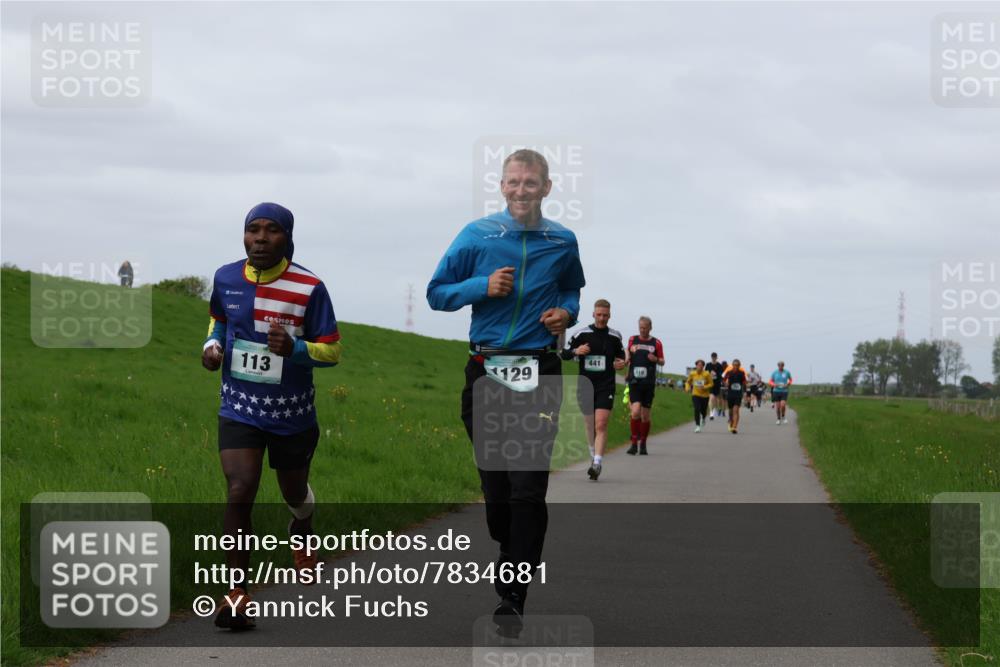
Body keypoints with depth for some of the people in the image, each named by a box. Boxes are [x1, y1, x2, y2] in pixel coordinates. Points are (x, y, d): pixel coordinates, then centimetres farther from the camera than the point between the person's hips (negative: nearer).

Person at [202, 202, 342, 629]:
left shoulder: (309, 288, -14)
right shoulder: (226, 279, -4)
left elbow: (332, 351, -10)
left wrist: (294, 348, -29)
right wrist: (212, 344, -3)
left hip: (292, 414, 0)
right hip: (240, 408, 1)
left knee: (294, 492, 21)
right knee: (239, 494, -18)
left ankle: (302, 529, 58)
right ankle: (237, 593, -15)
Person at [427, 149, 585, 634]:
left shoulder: (563, 242, 7)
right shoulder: (476, 235, 2)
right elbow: (436, 293, 5)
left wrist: (566, 312, 4)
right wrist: (483, 287, -11)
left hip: (540, 373, -1)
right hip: (486, 370, 1)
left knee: (528, 486, -10)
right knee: (494, 481, 7)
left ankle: (511, 598, -10)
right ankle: (511, 553, 32)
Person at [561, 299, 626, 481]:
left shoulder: (615, 337, 5)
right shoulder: (581, 334, 2)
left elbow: (621, 356, 20)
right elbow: (564, 354, 6)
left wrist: (622, 363, -2)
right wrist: (576, 351, -14)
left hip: (606, 387, -1)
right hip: (585, 385, 1)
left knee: (601, 425, -15)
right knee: (590, 425, 10)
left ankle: (598, 463, -19)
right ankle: (594, 456, 32)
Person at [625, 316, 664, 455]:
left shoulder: (656, 343, 5)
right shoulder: (632, 340, 8)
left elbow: (662, 361, 10)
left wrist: (656, 359, -11)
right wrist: (627, 356, 4)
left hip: (649, 383, 0)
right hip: (634, 382, 0)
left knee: (646, 415, 4)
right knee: (636, 411, -17)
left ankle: (643, 444, 19)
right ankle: (634, 443, -9)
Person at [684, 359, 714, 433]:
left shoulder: (707, 374, -9)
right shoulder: (692, 374, -3)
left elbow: (711, 384, -4)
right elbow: (688, 382, 12)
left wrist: (704, 387, -21)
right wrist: (687, 387, -8)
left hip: (705, 395, 0)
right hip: (696, 394, 0)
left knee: (703, 410, 10)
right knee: (697, 409, -16)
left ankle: (703, 419, 47)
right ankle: (697, 426, -10)